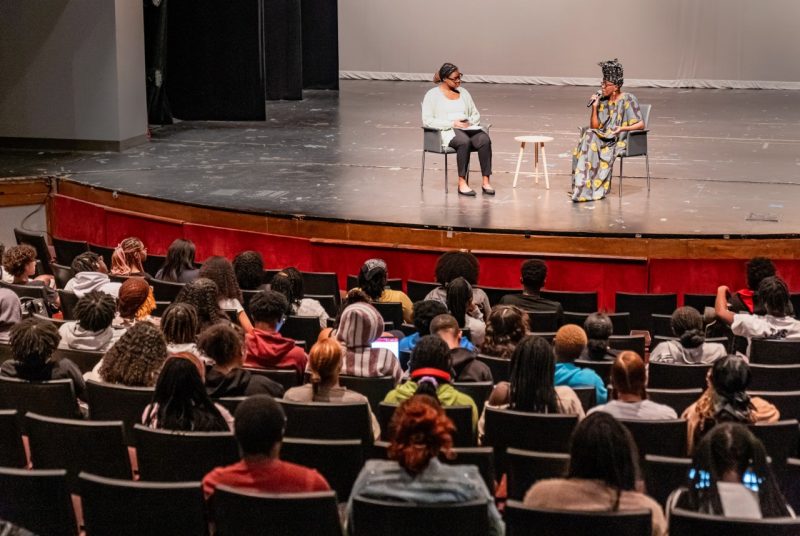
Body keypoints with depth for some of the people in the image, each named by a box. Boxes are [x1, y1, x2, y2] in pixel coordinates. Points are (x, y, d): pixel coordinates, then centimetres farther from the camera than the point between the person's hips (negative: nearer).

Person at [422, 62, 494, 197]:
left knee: (484, 140, -30)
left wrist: (469, 121, -2)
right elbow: (427, 120, -5)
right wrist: (452, 124, -14)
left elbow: (476, 115, 23)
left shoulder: (463, 92, 22)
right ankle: (462, 183, -34)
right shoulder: (432, 95, 6)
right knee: (464, 141, -39)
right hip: (446, 131, -4)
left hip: (468, 128, 5)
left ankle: (486, 182, -33)